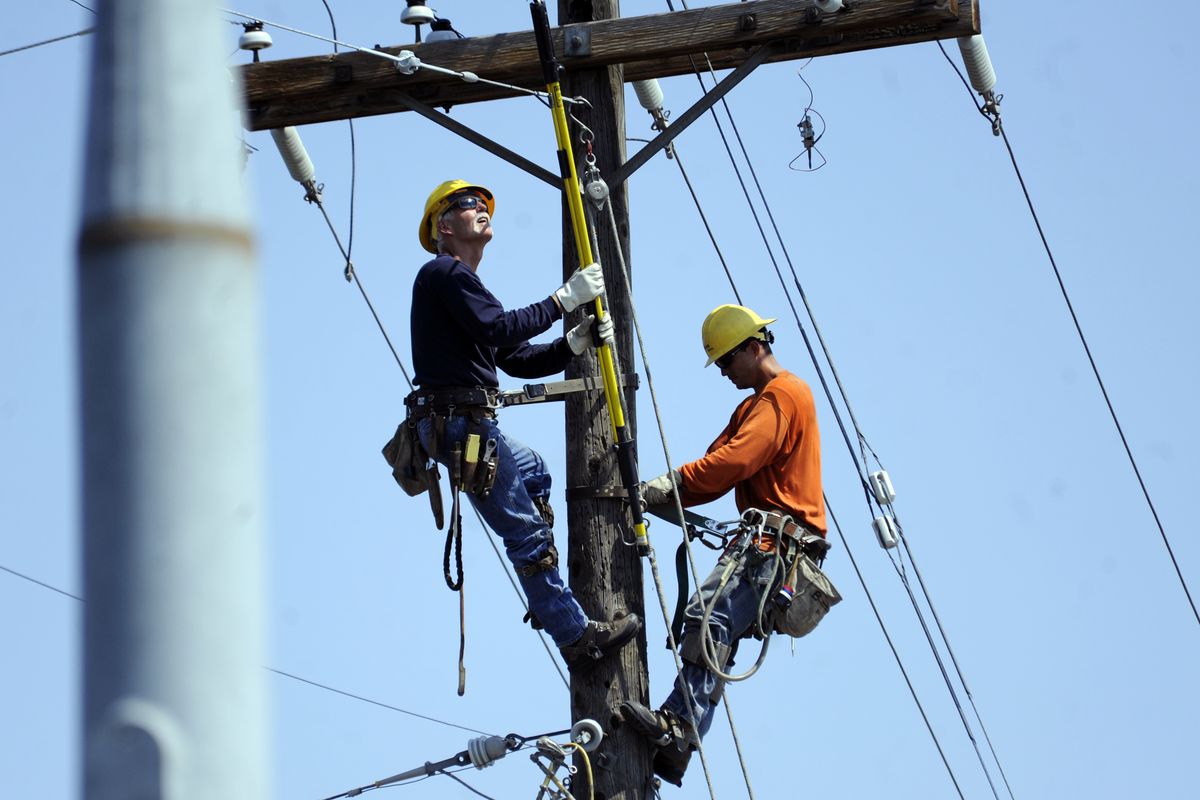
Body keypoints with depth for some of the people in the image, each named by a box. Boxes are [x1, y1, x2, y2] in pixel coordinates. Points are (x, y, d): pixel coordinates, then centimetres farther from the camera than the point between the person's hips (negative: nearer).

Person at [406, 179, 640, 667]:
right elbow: (501, 330, -23)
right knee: (526, 532, -9)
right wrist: (564, 300, -17)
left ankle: (547, 603, 27)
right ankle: (576, 635, -7)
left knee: (534, 473, 31)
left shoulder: (461, 281, 24)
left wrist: (575, 343, 4)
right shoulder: (444, 272, -8)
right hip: (458, 422, -11)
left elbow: (519, 360, 18)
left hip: (469, 423, 11)